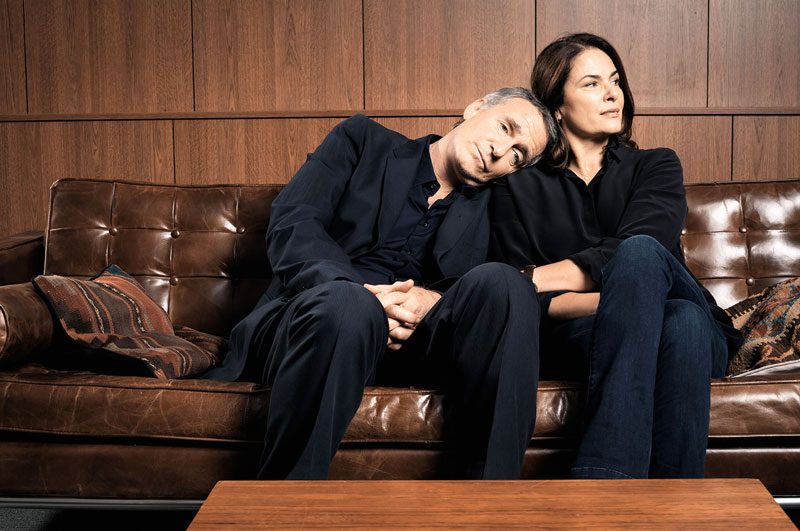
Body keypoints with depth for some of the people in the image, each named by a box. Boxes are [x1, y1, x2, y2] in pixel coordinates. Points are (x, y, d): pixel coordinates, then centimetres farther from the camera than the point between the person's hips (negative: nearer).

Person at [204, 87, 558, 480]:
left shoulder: (486, 209, 21)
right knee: (344, 302, -37)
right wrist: (354, 290, -18)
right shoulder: (364, 139, 15)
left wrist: (433, 300, -16)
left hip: (407, 342, 2)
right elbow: (291, 221, 0)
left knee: (504, 282, -23)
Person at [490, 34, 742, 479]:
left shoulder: (656, 167, 16)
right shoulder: (520, 185, 13)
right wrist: (627, 298, -14)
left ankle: (603, 472, -41)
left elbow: (628, 253, -6)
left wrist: (534, 279, -12)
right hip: (574, 337, -1)